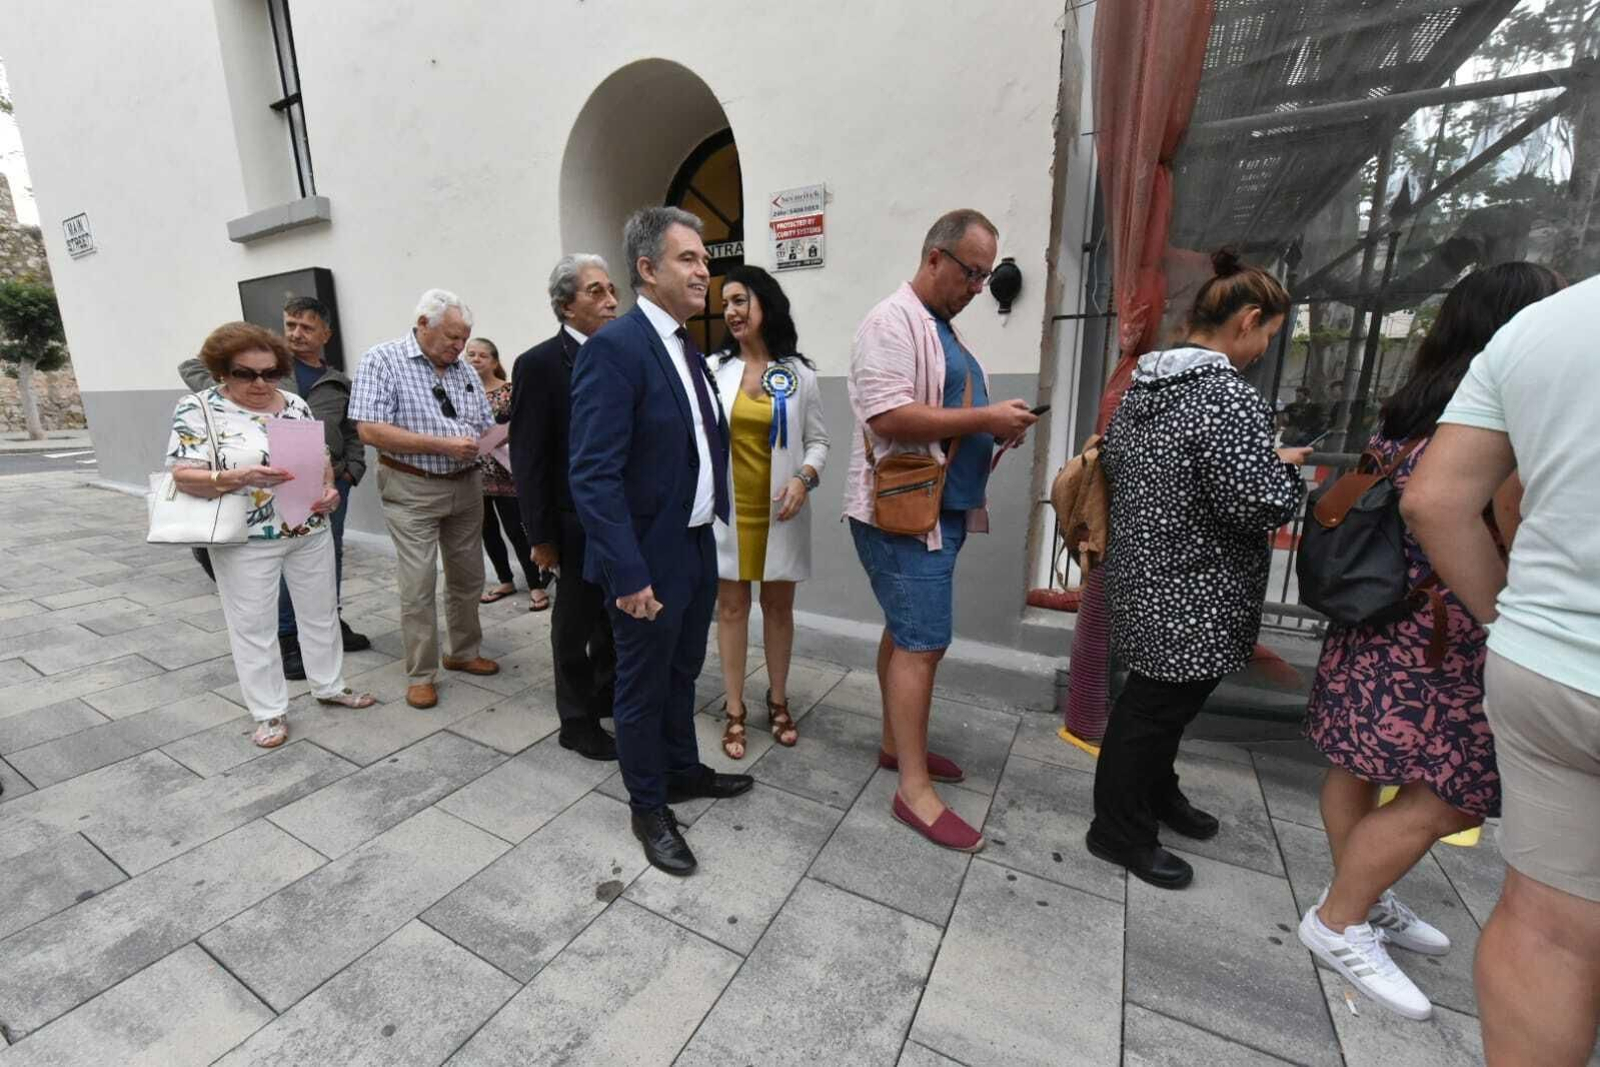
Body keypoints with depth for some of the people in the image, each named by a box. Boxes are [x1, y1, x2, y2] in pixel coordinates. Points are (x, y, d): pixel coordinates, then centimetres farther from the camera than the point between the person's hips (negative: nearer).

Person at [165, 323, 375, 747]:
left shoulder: (295, 404, 5)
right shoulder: (198, 408, -8)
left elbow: (322, 458, 10)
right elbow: (184, 476, -12)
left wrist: (329, 489, -10)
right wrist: (240, 477, -29)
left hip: (310, 532, 4)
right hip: (246, 542, -4)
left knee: (321, 612, 14)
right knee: (253, 626, 7)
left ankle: (330, 686, 31)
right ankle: (269, 712, 21)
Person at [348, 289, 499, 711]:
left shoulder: (463, 370, 10)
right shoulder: (382, 360, -7)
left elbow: (487, 427, 12)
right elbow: (370, 430, -16)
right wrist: (441, 445, -22)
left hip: (465, 486, 6)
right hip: (412, 490, -5)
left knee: (468, 578, 13)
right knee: (418, 587, 0)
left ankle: (463, 652, 30)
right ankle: (421, 675, 13)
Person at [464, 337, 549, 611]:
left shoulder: (509, 391, -6)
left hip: (504, 474, -5)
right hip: (473, 474, 5)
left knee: (515, 529, -3)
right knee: (487, 531, 12)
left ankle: (536, 586, 6)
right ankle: (506, 581, 27)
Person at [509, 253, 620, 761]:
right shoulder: (538, 364, -10)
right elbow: (528, 458, -11)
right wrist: (541, 536, -11)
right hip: (578, 524, -5)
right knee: (575, 624, 11)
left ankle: (609, 696, 40)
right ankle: (577, 721, 30)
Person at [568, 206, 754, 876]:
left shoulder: (689, 349, 9)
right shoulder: (614, 348, -17)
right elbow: (594, 476, -22)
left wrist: (722, 514, 6)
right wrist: (629, 574, -23)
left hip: (698, 547, 8)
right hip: (649, 557, -8)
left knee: (683, 674, 24)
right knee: (643, 688, 12)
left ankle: (683, 771, 46)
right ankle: (648, 808, 33)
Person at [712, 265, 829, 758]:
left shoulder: (799, 374, 0)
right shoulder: (713, 370, 0)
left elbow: (818, 440, 4)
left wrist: (804, 478, -14)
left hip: (779, 513, 1)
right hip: (728, 510, 0)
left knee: (778, 607, 12)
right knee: (731, 607, 7)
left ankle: (778, 702, 31)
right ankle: (734, 711, 22)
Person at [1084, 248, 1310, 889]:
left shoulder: (1144, 382, 6)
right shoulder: (1230, 400, -21)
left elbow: (1111, 461, 16)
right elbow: (1261, 506, -23)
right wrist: (1289, 470, -3)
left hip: (1141, 573, 9)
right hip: (1194, 594, -9)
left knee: (1158, 695, 24)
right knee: (1158, 705, 6)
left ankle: (1156, 794, 45)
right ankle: (1121, 832, 24)